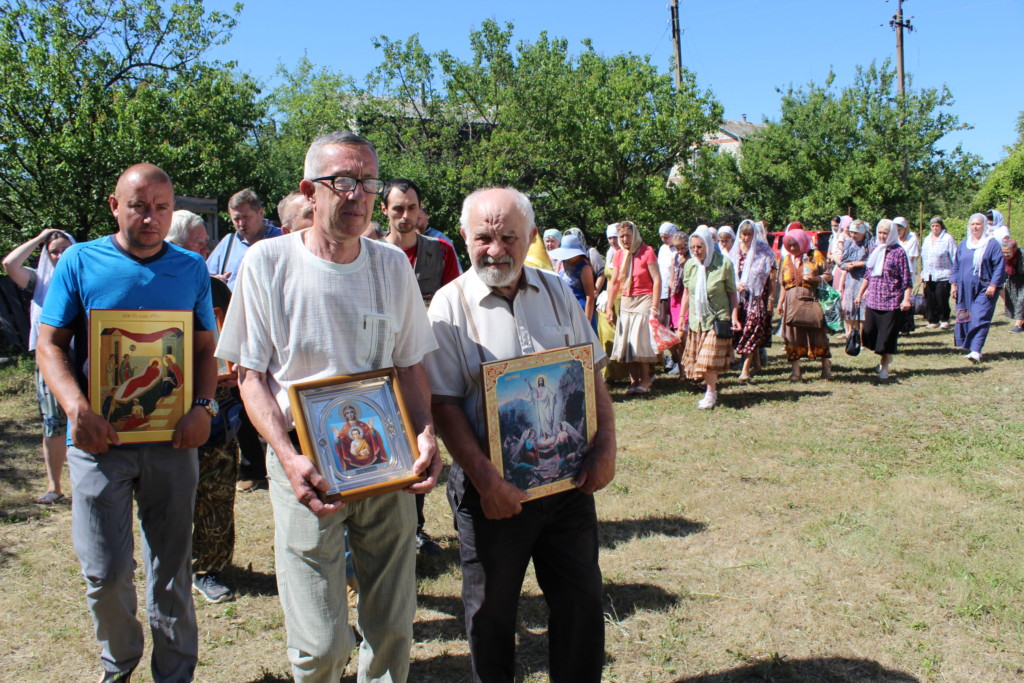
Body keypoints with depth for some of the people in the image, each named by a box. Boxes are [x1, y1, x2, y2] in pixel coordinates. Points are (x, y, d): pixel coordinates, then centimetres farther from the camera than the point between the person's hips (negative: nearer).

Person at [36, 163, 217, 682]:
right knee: (106, 571, 3)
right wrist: (77, 408, -17)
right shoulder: (79, 261, 1)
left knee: (172, 568, 11)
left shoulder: (191, 269, 6)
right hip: (100, 441, -1)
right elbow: (51, 344, 0)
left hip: (172, 442, 2)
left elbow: (205, 348, 9)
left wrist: (202, 407, -8)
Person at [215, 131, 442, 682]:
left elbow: (409, 364, 10)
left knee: (393, 626, 11)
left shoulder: (392, 265, 5)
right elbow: (250, 373, -2)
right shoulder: (267, 262, -4)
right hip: (306, 466, -3)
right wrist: (288, 457, -16)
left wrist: (425, 435, -7)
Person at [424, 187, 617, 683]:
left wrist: (606, 446, -1)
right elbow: (444, 404, -12)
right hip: (494, 489, -3)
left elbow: (593, 374, 10)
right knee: (491, 610, 13)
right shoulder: (450, 304, -8)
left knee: (582, 601, 15)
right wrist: (485, 480, -20)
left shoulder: (557, 293, 5)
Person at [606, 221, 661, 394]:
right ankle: (634, 379, 13)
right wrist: (609, 307, 6)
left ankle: (645, 380, 4)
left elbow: (657, 279, -12)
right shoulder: (619, 255, 8)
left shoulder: (646, 252, -9)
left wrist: (654, 306, -17)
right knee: (625, 341, 4)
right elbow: (614, 283, 11)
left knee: (640, 340, -7)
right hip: (625, 301, 6)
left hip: (644, 300, -6)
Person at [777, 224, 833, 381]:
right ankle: (795, 370, 6)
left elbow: (828, 275, 0)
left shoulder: (815, 255, 3)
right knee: (793, 334, 1)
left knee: (817, 333, 0)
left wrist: (815, 278, -18)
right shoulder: (787, 259, 16)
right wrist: (780, 302, 14)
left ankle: (826, 367, 13)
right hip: (792, 301, 4)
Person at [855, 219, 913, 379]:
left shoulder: (899, 252, -6)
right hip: (873, 300, 5)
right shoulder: (874, 249, 10)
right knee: (870, 334, 6)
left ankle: (884, 366, 14)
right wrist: (860, 294, 16)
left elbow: (907, 279, -8)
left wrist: (906, 299, -17)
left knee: (888, 335, 1)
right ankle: (886, 356, 31)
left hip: (892, 301, -5)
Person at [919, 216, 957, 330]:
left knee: (941, 297, -9)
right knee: (930, 298, 2)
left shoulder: (947, 239, -3)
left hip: (943, 275, -5)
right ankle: (933, 320, 11)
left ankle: (945, 320, 6)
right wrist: (923, 274, 16)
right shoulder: (927, 239, 17)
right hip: (929, 275, 5)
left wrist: (954, 273, -8)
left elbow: (954, 257, -4)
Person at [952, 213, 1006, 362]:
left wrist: (993, 285, -12)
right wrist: (954, 284, 10)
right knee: (965, 317, 8)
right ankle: (965, 344, 22)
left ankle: (976, 351, -17)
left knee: (980, 318, -11)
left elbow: (1000, 266, -5)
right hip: (965, 288, 5)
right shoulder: (963, 244, 12)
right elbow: (956, 266, 16)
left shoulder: (992, 244, -2)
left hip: (984, 288, -5)